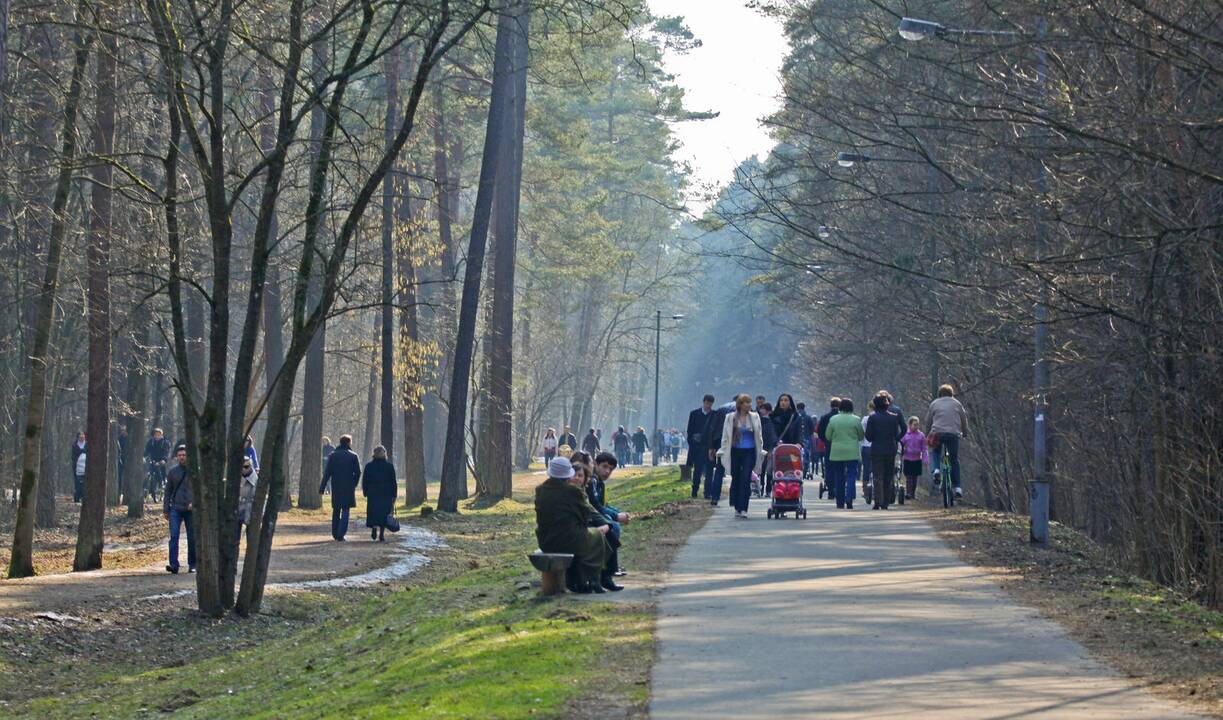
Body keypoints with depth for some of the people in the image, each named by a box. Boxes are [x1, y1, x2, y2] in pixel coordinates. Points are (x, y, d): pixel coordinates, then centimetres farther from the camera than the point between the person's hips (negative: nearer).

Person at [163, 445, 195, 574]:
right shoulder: (172, 471, 7)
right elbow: (168, 491, 12)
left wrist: (194, 502, -14)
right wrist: (165, 509, 7)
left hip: (191, 510, -1)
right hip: (176, 508, 1)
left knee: (192, 538, 6)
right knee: (174, 536, -11)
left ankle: (192, 565, 17)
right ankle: (173, 565, -16)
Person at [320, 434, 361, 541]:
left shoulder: (333, 455, 1)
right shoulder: (353, 456, -3)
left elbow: (327, 473, -4)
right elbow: (358, 472, -5)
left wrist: (322, 487, -4)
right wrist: (353, 484, 9)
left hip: (336, 487, 2)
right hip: (348, 487, -2)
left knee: (336, 510, 15)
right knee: (345, 510, 1)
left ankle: (335, 533, 20)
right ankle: (341, 534, -10)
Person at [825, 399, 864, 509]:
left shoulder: (833, 419, -1)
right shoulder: (856, 420, -5)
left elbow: (828, 436, 5)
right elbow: (861, 436, 4)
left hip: (836, 453, 2)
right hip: (852, 453, -2)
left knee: (839, 477, 9)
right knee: (851, 476, 0)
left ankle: (840, 502, 12)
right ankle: (849, 499, -18)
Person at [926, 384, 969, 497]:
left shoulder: (934, 404, 15)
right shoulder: (957, 403, 15)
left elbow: (928, 421, 17)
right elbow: (964, 419, 19)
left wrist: (927, 435, 29)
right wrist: (965, 433, 33)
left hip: (937, 433, 0)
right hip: (954, 433, 0)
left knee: (936, 452, 27)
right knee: (954, 460, 10)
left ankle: (936, 470, -2)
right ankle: (957, 487, 5)